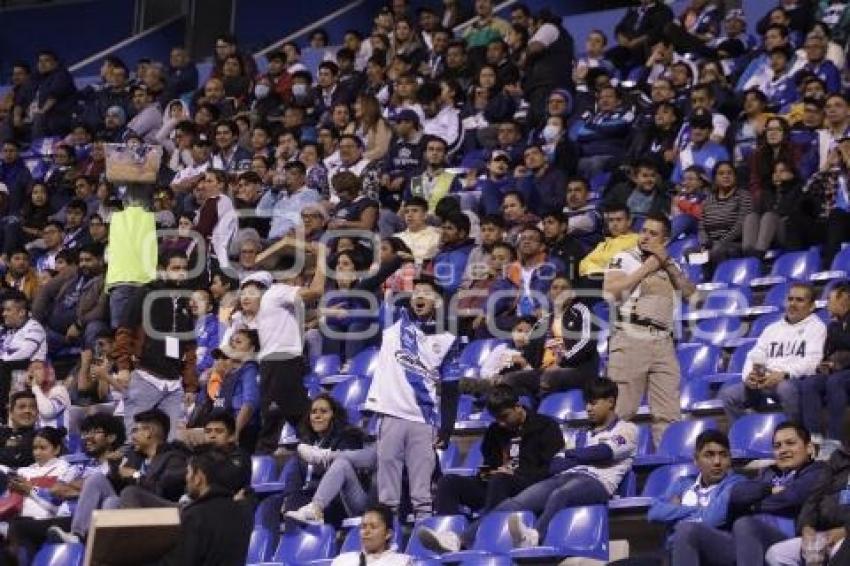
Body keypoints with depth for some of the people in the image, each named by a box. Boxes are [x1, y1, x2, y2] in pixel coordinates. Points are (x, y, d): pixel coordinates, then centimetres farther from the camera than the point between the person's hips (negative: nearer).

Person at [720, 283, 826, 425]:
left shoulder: (816, 328, 7)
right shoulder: (772, 329, 25)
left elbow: (812, 361, -8)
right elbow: (754, 357, 17)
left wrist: (783, 375, -23)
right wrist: (748, 376, -7)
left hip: (797, 380, -5)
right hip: (764, 381, 5)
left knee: (786, 388, -40)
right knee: (728, 393, -16)